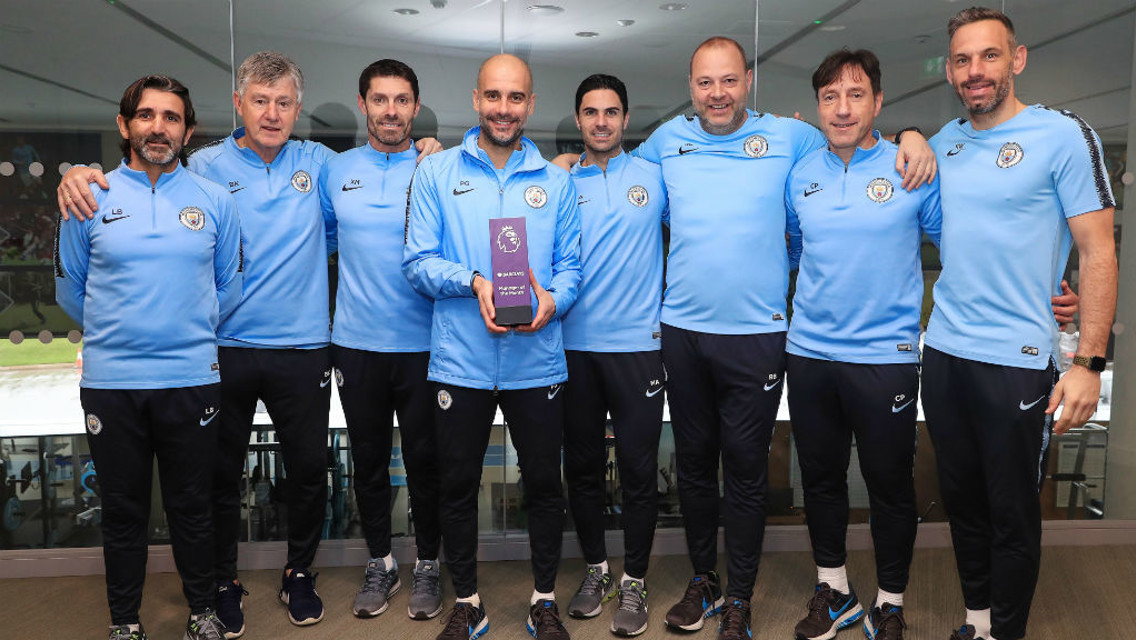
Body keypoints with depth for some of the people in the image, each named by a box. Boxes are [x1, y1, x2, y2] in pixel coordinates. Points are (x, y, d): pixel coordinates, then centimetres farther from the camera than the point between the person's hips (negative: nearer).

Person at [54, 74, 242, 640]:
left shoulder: (214, 201, 3)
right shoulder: (89, 197, 2)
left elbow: (229, 286, 12)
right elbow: (70, 288, 11)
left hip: (192, 380, 0)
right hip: (110, 381, 0)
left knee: (191, 506, 11)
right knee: (122, 509, 11)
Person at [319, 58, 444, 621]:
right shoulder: (336, 171, 5)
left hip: (422, 342, -2)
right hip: (356, 342, 2)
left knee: (424, 458, 7)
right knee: (368, 458, 12)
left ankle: (427, 565, 25)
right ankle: (379, 564, 29)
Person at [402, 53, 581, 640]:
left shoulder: (555, 180, 8)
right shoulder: (437, 172, 3)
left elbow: (570, 266, 6)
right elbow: (417, 261, -3)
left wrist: (553, 299, -15)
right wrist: (474, 282, -19)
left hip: (537, 361, 1)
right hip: (460, 360, -1)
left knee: (543, 483, 10)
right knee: (457, 486, 10)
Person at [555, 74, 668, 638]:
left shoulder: (653, 175, 4)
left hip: (637, 344, -2)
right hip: (574, 347, 2)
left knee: (638, 469, 3)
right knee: (581, 465, 11)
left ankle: (633, 582, 19)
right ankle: (596, 568, 30)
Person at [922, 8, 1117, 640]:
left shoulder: (1063, 135, -7)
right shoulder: (944, 142, 9)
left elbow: (1098, 252, -9)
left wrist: (1089, 362, -15)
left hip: (1016, 361, -5)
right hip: (943, 352, 5)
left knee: (1012, 515, 7)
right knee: (962, 500, 16)